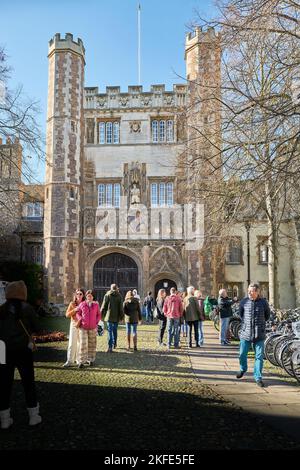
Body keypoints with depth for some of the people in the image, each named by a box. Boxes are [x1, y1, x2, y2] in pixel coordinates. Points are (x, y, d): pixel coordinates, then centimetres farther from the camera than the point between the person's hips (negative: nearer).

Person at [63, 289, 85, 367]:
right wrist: (75, 310, -12)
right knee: (72, 343, -4)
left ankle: (78, 359, 16)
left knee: (81, 343, 3)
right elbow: (67, 314, 0)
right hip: (74, 324, 0)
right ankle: (69, 361, 0)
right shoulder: (72, 304, 5)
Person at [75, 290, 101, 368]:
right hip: (83, 327, -1)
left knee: (92, 344, 10)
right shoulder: (82, 304, 1)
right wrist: (80, 319, -6)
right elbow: (77, 313, 10)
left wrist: (96, 322, -2)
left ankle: (91, 359, 23)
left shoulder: (96, 305, 3)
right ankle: (81, 361, -1)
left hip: (93, 328, 1)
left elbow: (99, 315, 10)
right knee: (83, 344, -6)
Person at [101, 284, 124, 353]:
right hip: (116, 316, 2)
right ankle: (114, 343, 31)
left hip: (109, 315, -2)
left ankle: (110, 347, -10)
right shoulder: (119, 296, 0)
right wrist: (121, 316, 6)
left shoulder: (107, 295, -2)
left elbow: (104, 306, 0)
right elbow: (121, 307, 1)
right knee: (115, 330, 17)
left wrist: (102, 314, 8)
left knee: (110, 331, -3)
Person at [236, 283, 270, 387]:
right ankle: (243, 369, 37)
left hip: (259, 334, -1)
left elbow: (267, 315, 12)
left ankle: (258, 377, 14)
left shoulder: (263, 302, -5)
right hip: (246, 333, 1)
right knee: (242, 354, 8)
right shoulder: (244, 302, -2)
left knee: (259, 356, 2)